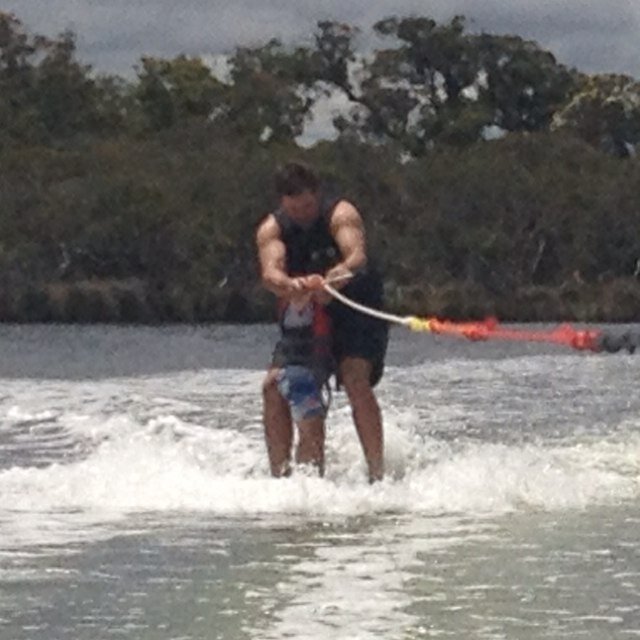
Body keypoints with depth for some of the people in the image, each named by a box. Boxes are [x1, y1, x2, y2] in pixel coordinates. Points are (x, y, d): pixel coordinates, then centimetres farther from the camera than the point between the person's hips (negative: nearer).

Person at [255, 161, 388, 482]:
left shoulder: (340, 213, -18)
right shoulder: (272, 228, -9)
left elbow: (357, 256, -37)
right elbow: (270, 272, -28)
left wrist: (335, 278, -59)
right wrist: (290, 285, -52)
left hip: (356, 311, -4)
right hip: (305, 317, 4)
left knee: (356, 379, -26)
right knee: (274, 385, -10)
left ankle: (377, 473, -26)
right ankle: (280, 475, -3)